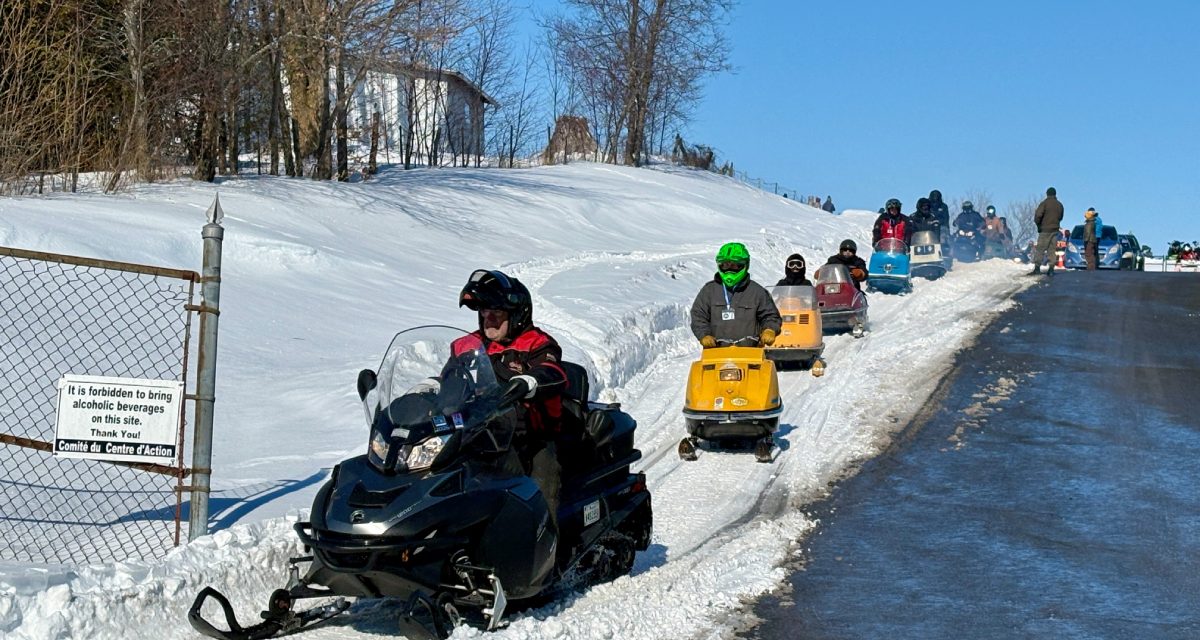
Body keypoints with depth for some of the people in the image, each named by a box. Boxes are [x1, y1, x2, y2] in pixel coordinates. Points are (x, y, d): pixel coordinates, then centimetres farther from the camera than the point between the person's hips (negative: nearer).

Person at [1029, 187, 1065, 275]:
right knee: (1051, 250, 8)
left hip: (1045, 230, -5)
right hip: (1055, 230, 5)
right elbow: (1060, 217, 16)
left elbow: (1038, 215, -16)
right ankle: (1051, 269, 1)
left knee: (1040, 249, -4)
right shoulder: (1060, 205, 9)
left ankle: (1037, 268, -13)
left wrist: (1038, 224, -1)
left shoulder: (1044, 203, -9)